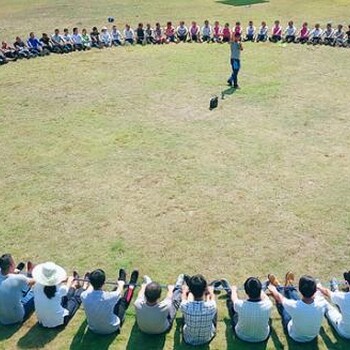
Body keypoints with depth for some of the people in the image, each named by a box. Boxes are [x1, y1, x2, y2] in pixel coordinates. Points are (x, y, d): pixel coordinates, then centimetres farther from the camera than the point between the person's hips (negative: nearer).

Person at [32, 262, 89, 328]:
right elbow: (66, 289, 1)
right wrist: (69, 282, 23)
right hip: (60, 322, -4)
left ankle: (73, 287, 53)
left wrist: (60, 281, 22)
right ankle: (83, 288, 47)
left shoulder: (37, 287, -19)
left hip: (42, 322, 4)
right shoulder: (60, 289, -26)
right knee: (76, 298, 18)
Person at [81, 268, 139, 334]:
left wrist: (94, 283, 26)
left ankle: (122, 280, 47)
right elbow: (119, 291, -7)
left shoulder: (84, 296, -25)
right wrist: (120, 284, 16)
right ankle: (131, 285, 45)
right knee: (124, 300, 16)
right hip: (111, 329, -4)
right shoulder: (109, 297, -34)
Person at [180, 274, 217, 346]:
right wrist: (211, 292, 19)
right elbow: (212, 301, -4)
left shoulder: (185, 306, -32)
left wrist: (184, 292, 19)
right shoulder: (211, 307, -33)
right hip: (207, 339, 0)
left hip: (188, 340, 0)